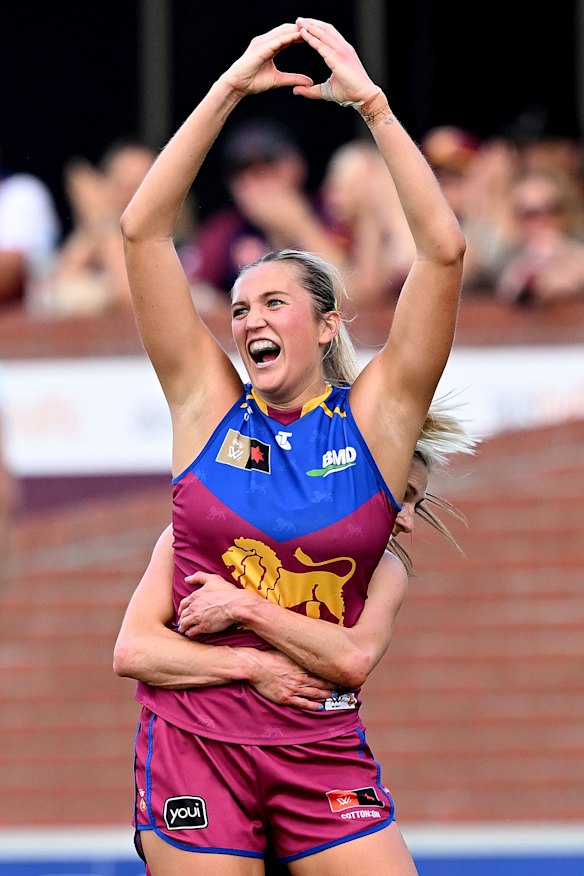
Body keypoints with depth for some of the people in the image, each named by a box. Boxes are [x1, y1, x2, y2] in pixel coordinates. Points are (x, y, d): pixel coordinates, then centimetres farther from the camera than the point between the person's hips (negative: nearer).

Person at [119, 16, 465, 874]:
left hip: (322, 743, 0)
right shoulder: (208, 406, 5)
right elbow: (143, 229, 0)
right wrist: (231, 88, -3)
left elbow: (443, 250, -6)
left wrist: (369, 101, -7)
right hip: (194, 731, 0)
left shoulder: (376, 418, 2)